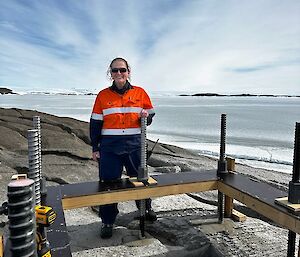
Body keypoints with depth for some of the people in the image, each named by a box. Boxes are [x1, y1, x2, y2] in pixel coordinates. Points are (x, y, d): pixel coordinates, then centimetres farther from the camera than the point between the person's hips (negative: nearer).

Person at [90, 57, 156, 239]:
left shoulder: (140, 93, 3)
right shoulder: (103, 95, 3)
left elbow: (150, 116, 10)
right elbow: (95, 123, 6)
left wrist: (146, 116, -15)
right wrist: (95, 148, 3)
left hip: (134, 145, 1)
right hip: (110, 147, 0)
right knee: (108, 183, 4)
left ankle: (146, 208, 40)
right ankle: (108, 222, 21)